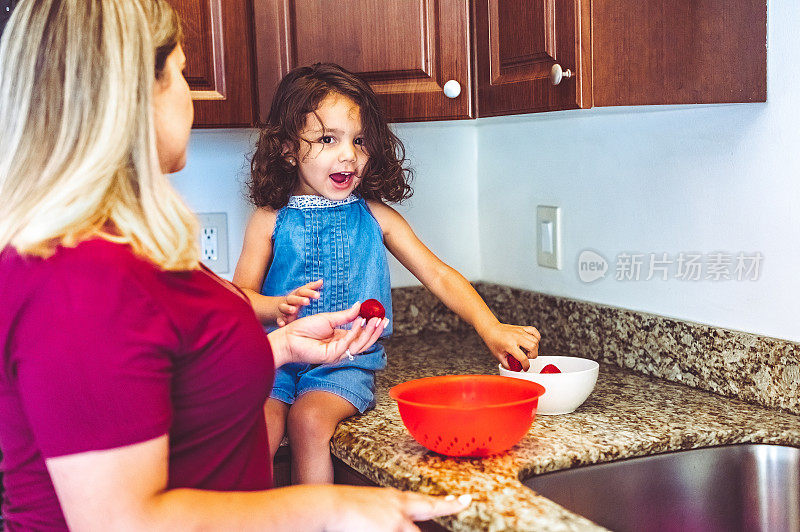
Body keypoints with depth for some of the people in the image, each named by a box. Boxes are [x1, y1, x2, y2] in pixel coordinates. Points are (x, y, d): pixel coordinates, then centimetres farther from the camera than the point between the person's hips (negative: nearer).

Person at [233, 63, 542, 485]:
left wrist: (490, 328, -11)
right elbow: (240, 294, 1)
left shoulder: (374, 217, 6)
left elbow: (437, 274, 2)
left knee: (309, 418, -27)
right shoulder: (271, 220, 5)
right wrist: (278, 307, -23)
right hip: (278, 358, 1)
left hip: (349, 361, 0)